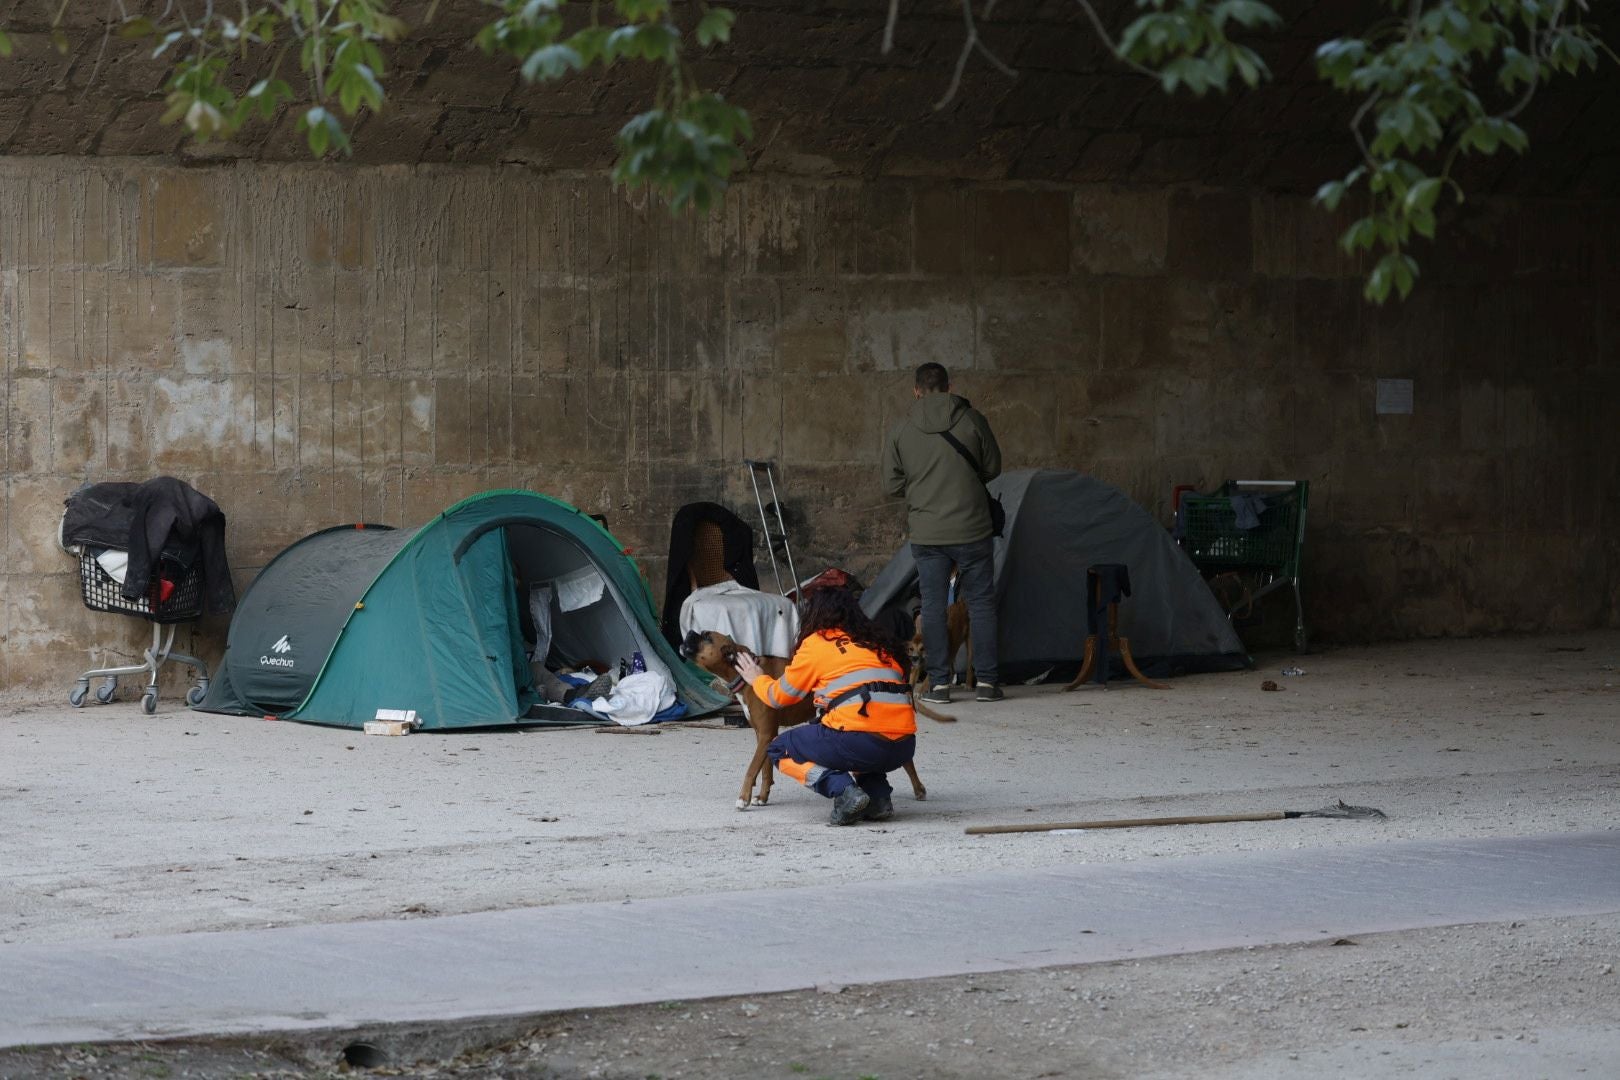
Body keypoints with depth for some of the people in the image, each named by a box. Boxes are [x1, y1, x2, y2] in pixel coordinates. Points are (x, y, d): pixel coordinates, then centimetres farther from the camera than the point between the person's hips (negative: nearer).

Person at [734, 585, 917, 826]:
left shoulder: (816, 643, 8)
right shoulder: (878, 641, 22)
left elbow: (779, 696, 17)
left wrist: (757, 679, 39)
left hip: (860, 741, -6)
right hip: (904, 748, 6)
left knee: (779, 750, 16)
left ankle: (842, 790, -7)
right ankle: (878, 795, 10)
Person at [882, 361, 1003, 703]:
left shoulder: (901, 434, -1)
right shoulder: (972, 421, -4)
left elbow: (892, 485, 2)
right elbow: (993, 467, 6)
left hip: (926, 535, 1)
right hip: (972, 531, -1)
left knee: (933, 606, 7)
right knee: (980, 602, 8)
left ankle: (938, 683, 5)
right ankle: (986, 680, 8)